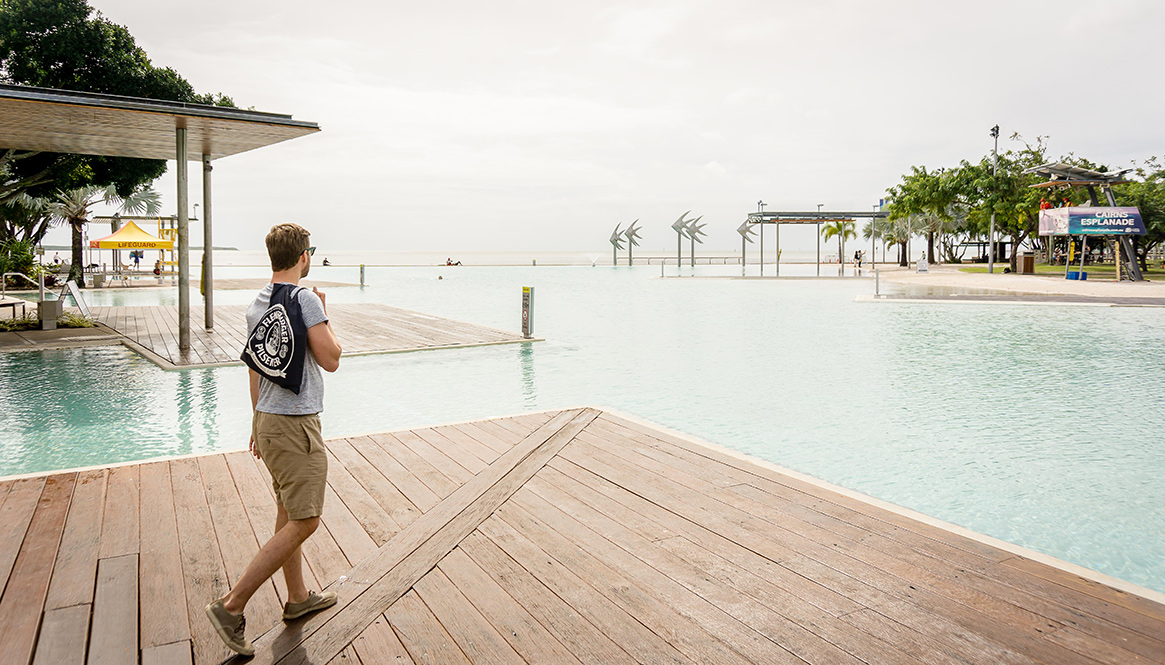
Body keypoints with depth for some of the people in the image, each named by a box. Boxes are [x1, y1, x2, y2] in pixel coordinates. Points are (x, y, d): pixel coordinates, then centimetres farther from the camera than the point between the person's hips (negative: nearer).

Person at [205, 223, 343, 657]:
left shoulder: (257, 304, 9)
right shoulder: (306, 299, -16)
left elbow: (256, 367, 16)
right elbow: (330, 360, -15)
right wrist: (325, 314, -1)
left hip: (269, 420, 9)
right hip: (296, 425, -9)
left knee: (288, 512, 18)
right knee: (304, 521, -4)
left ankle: (298, 598, 31)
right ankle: (232, 606, -2)